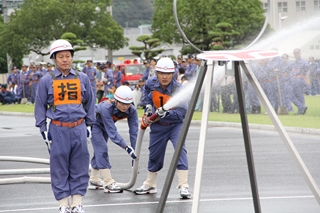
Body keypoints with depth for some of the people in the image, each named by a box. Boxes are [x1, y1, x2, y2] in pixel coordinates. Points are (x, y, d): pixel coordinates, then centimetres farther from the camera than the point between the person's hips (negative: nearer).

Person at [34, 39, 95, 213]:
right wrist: (43, 130, 2)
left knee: (80, 166, 3)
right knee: (59, 167, 1)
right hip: (58, 129, -2)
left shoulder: (82, 78, 6)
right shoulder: (46, 81, 0)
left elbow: (89, 103, 15)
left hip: (79, 128, 2)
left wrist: (89, 125, 13)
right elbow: (40, 106, 6)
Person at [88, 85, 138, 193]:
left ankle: (94, 181, 29)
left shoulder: (132, 111, -28)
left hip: (104, 125, 6)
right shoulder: (106, 108, -42)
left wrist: (134, 150, -28)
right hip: (93, 123, -6)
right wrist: (126, 147, -48)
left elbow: (134, 131, -25)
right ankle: (108, 183, -16)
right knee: (101, 149, -15)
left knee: (100, 151, 15)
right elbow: (112, 132, -43)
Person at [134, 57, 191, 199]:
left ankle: (183, 186, -26)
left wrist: (167, 113, -45)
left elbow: (182, 113, -32)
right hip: (157, 125, 4)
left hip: (175, 124, -4)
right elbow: (146, 91, 14)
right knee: (154, 154, 15)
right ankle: (150, 185, 35)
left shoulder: (178, 89, -26)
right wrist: (148, 105, 3)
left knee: (180, 149, -25)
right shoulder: (151, 83, -13)